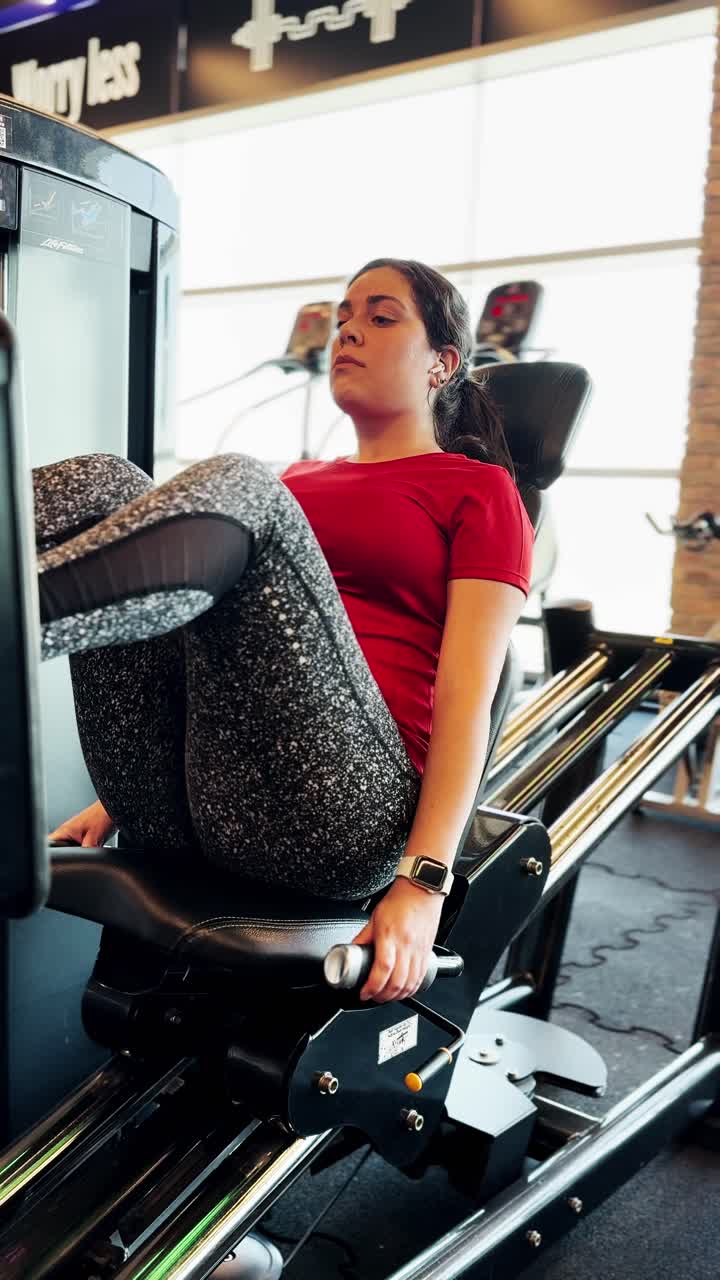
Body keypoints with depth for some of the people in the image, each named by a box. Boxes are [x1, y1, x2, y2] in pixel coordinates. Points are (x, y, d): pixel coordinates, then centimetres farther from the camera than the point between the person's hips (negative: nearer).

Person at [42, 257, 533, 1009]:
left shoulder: (478, 489, 11)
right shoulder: (293, 484, 29)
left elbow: (467, 691, -2)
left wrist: (424, 882, -13)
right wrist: (118, 796, 21)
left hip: (329, 818, -5)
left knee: (234, 486, -25)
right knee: (99, 486, -12)